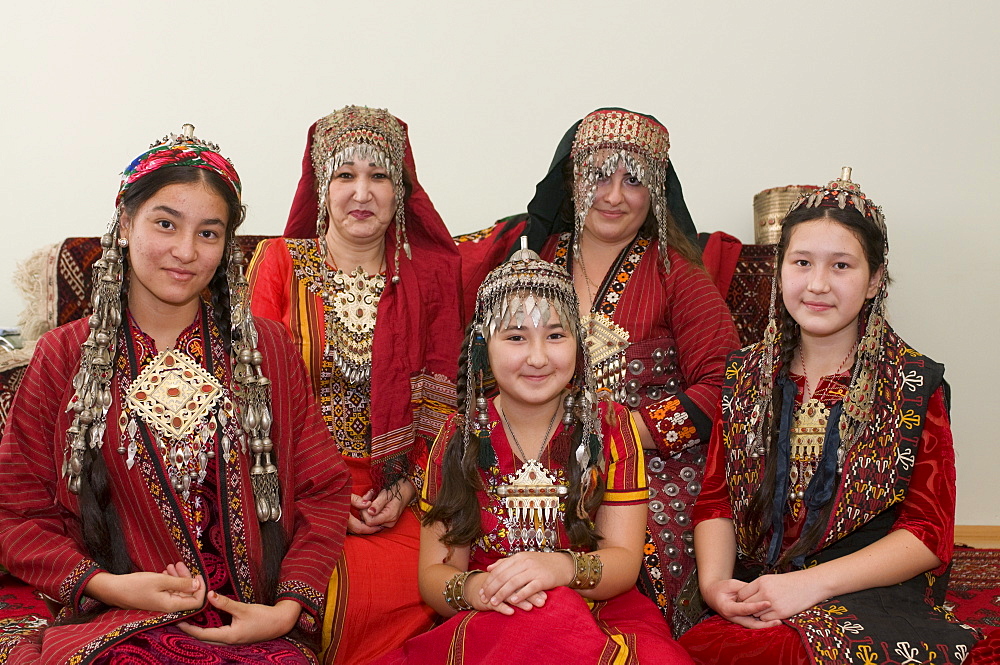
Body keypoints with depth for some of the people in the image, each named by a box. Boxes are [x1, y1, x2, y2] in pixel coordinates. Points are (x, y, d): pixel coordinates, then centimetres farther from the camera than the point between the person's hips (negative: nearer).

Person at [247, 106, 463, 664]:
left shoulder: (429, 272, 10)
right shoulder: (283, 261, 6)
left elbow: (442, 403, 8)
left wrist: (408, 488, -7)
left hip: (398, 497, 1)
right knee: (319, 587, -29)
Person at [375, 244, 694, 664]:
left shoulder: (611, 428, 2)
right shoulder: (460, 437, 3)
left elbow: (624, 562, -6)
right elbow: (432, 573, 0)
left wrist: (562, 568, -30)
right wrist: (471, 590, -26)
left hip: (604, 617, 1)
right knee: (547, 613, -36)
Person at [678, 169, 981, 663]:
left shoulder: (915, 385, 1)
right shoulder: (745, 376, 12)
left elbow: (928, 533, -3)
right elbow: (716, 498, 10)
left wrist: (810, 584, -15)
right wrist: (714, 580, -12)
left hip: (871, 600, -3)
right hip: (750, 597, 3)